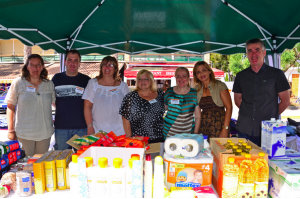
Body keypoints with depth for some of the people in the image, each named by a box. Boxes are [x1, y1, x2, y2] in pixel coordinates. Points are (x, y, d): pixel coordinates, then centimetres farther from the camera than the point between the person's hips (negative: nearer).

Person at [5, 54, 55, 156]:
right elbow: (10, 107, 0)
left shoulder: (49, 84, 3)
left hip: (45, 133, 2)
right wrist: (11, 130, -2)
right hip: (24, 133, -2)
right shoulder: (18, 83, -3)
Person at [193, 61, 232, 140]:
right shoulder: (196, 89, 10)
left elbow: (229, 107, -6)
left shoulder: (220, 85, -2)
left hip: (218, 125, -3)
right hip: (203, 126, 3)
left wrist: (225, 129, -14)